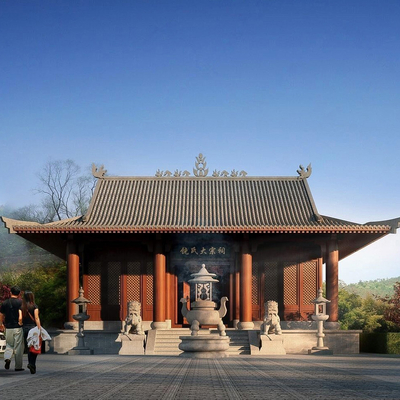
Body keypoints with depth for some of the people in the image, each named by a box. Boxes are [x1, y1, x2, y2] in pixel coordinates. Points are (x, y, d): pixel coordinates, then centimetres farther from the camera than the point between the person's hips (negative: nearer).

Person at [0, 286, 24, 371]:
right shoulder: (20, 302, -6)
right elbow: (21, 315, -18)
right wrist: (20, 322, -1)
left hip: (8, 328, 3)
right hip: (18, 328, -3)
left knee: (9, 345, 18)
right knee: (18, 347, 5)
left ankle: (7, 358, -9)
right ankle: (18, 366, 7)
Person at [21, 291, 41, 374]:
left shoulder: (22, 307, 5)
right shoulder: (34, 306, -5)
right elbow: (36, 318, -10)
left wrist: (21, 325, 7)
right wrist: (39, 328, -10)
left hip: (25, 328, 4)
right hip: (33, 327, -3)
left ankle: (31, 364, 9)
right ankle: (32, 364, -13)